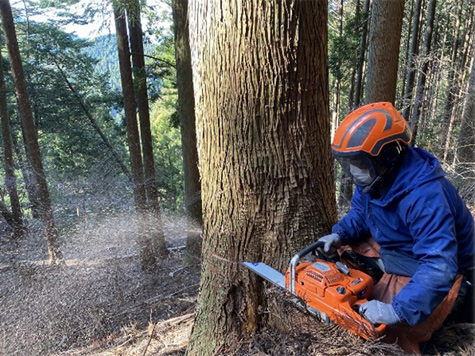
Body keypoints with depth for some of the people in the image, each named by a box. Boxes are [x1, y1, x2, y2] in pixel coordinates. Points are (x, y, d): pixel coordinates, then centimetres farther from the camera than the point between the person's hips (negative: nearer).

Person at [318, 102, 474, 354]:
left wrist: (398, 311, -44)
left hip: (428, 272, -8)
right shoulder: (375, 175, -10)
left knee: (386, 336, -21)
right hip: (391, 250, 8)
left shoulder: (424, 195, -37)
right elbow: (359, 213, 6)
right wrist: (338, 235, -13)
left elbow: (439, 267, -40)